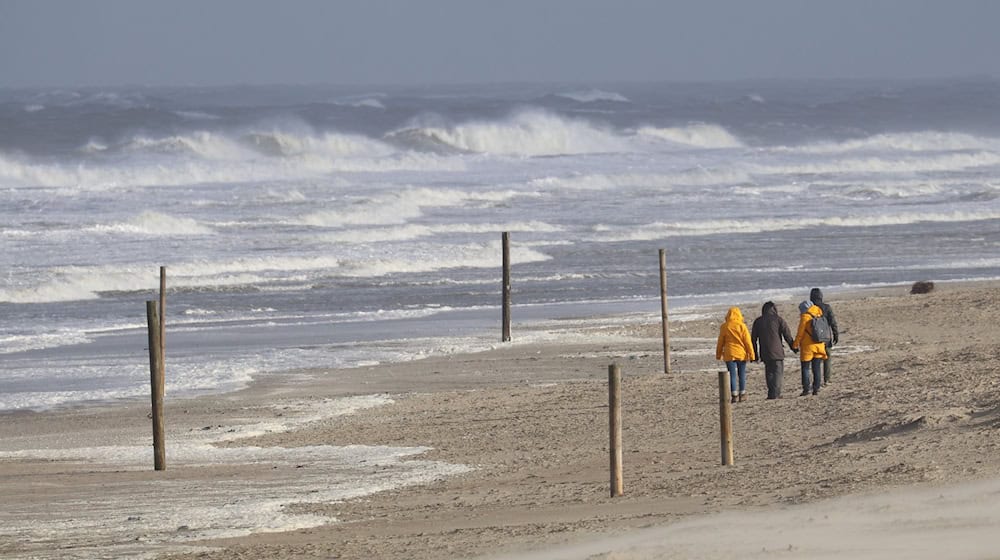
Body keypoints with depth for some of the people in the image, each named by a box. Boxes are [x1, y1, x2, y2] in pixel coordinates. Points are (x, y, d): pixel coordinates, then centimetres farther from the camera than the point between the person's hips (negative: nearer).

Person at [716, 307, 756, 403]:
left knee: (732, 375, 0)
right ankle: (742, 394, 14)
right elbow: (747, 341, -4)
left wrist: (718, 354, 13)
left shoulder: (724, 327, -3)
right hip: (741, 354, 0)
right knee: (742, 374, 11)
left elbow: (720, 342, 3)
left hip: (729, 354, 0)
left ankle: (735, 395, -5)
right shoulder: (742, 326, -5)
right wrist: (751, 354, 2)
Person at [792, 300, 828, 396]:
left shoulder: (805, 317, -10)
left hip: (807, 347, -5)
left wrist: (795, 345, -1)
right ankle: (816, 389, 6)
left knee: (805, 369, 1)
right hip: (819, 346, 5)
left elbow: (800, 333, -10)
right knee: (817, 369, 8)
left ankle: (806, 389, -4)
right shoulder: (819, 316, 7)